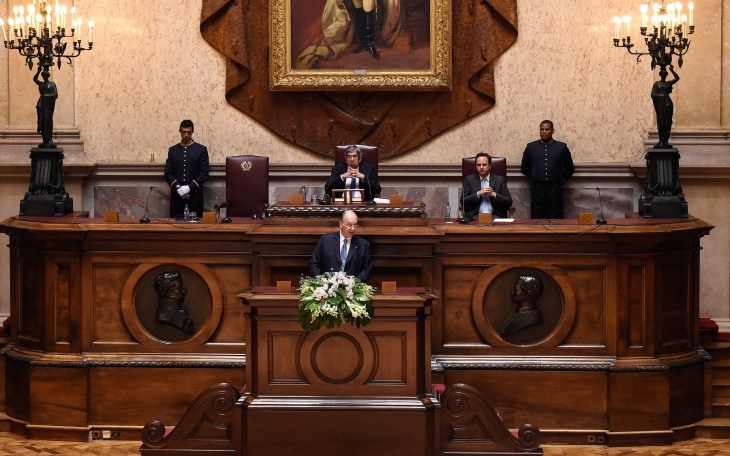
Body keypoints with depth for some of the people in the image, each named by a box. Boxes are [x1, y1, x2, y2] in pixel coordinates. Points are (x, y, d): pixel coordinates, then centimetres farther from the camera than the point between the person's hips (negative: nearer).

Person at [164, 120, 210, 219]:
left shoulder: (201, 149, 6)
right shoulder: (173, 150, 12)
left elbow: (204, 173, -2)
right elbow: (168, 173, 7)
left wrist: (189, 187, -12)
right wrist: (177, 187, -10)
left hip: (195, 194, -2)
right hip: (176, 195, 2)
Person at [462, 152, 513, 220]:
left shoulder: (499, 180, 11)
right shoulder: (469, 179, 11)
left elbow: (509, 202, 6)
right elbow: (463, 201, 1)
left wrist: (494, 195, -8)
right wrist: (478, 194, -10)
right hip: (475, 216, -1)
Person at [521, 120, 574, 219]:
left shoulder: (562, 147, 6)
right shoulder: (531, 147, 8)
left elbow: (569, 169, 14)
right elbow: (524, 168, 17)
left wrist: (562, 181, 8)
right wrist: (534, 178, 11)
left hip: (555, 189, -1)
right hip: (537, 189, 1)